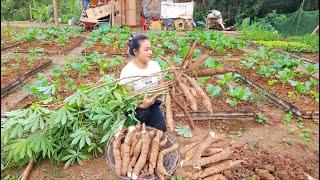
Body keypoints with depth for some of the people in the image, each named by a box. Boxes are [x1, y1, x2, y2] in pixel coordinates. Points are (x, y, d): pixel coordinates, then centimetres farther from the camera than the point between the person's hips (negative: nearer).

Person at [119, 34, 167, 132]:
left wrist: (154, 97, -17)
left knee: (161, 129, 4)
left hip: (153, 106, 5)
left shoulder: (154, 65, -6)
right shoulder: (127, 72, -21)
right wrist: (142, 105, -32)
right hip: (136, 109, -4)